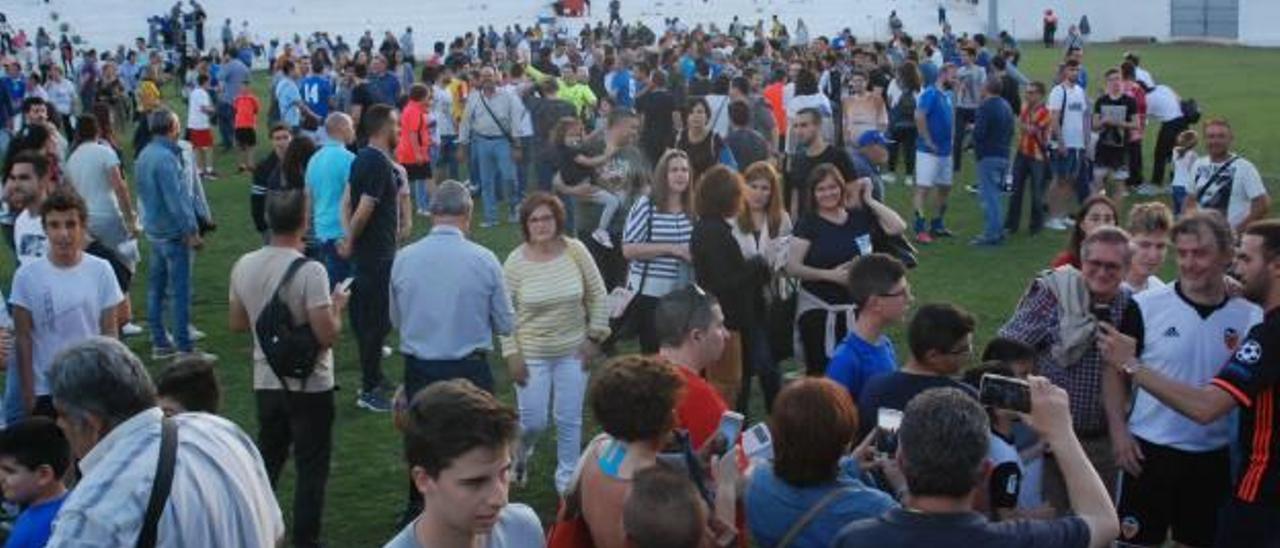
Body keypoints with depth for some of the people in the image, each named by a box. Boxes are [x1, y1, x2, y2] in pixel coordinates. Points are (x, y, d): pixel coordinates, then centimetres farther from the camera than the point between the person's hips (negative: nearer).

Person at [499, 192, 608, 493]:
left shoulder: (575, 251, -8)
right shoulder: (515, 262, -10)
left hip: (572, 352, 1)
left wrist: (594, 337, -1)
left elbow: (597, 296, 1)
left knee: (569, 420, 8)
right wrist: (511, 354, -7)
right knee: (534, 421, 3)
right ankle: (520, 453, 37)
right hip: (532, 353, -1)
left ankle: (567, 477, 27)